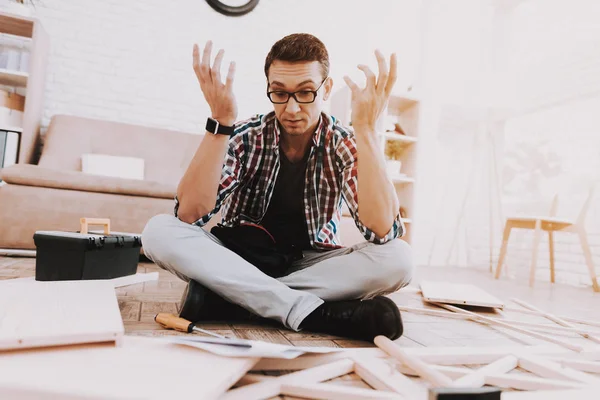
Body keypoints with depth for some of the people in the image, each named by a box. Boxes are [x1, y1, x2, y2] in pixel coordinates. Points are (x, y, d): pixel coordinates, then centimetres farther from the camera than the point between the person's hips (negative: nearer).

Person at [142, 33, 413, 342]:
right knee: (159, 231, -24)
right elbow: (190, 214, -20)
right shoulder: (246, 135, -8)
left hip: (311, 265, 0)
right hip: (241, 257, 1)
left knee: (398, 257, -26)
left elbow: (382, 231, -25)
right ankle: (312, 312, -28)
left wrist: (365, 128, -31)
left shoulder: (344, 144, -9)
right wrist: (220, 121, -28)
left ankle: (228, 293, -24)